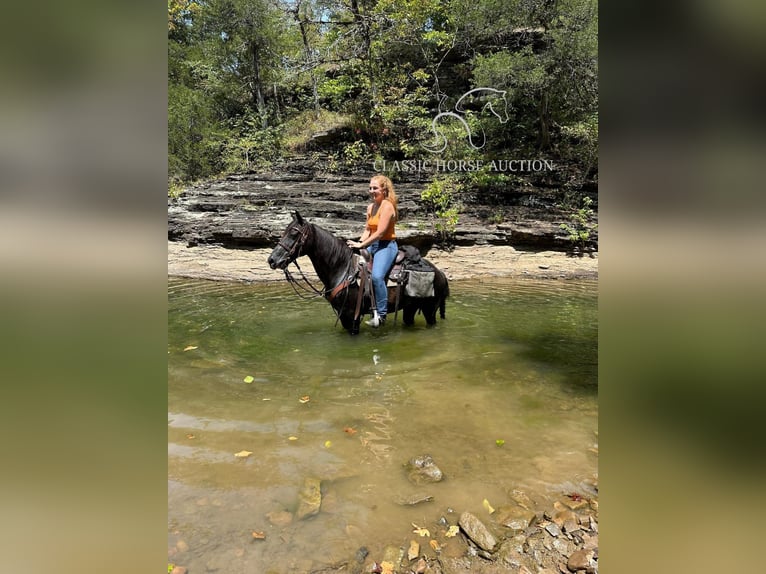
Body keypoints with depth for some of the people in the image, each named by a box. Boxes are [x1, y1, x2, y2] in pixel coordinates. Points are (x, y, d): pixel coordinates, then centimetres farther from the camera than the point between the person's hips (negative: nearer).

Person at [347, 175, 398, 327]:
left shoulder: (387, 206, -14)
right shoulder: (371, 207, 13)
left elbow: (380, 233, -21)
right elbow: (368, 229, 15)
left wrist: (361, 245, -20)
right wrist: (359, 243, -3)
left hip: (386, 246, -9)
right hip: (372, 245, 10)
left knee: (377, 276, -28)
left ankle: (381, 315, -20)